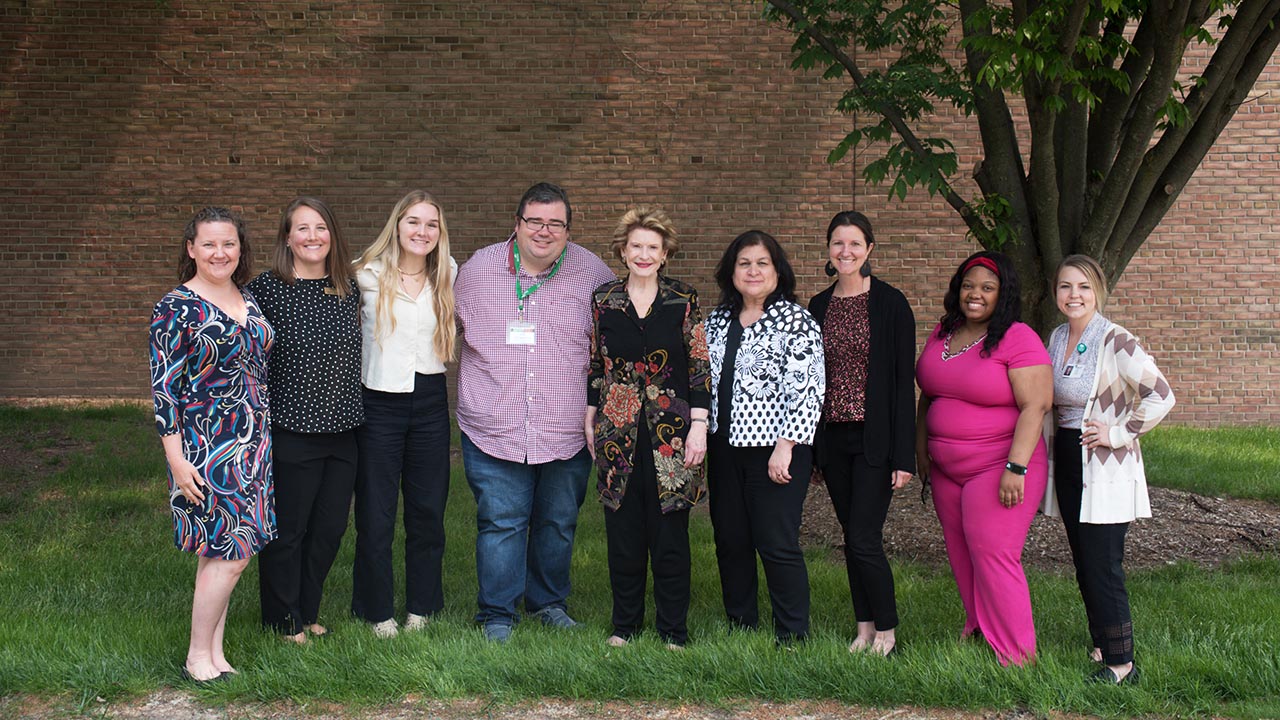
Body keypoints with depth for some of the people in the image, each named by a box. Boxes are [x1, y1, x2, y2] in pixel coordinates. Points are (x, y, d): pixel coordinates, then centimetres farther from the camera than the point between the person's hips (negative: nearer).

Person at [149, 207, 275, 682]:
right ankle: (198, 657, 7)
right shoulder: (176, 308, -9)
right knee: (231, 551, -7)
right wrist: (176, 457, -15)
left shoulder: (248, 302, 11)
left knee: (219, 551, 11)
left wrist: (264, 437, 18)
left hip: (252, 443, 6)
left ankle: (215, 651, 19)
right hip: (206, 446, -6)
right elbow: (163, 386, -11)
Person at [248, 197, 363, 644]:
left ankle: (307, 610, 32)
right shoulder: (266, 289, -10)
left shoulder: (348, 288, 6)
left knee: (331, 527, 13)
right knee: (287, 531, 6)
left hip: (342, 431, 5)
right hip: (291, 432, -5)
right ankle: (285, 621, 24)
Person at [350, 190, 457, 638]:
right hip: (379, 403, -3)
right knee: (375, 514, 3)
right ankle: (377, 610, 17)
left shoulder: (447, 275, 6)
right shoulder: (368, 275, -4)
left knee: (428, 509, 10)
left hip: (430, 402, 3)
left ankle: (421, 607, 24)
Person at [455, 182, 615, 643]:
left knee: (559, 523, 14)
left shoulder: (593, 273, 0)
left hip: (567, 432, 1)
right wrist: (479, 389, 11)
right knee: (500, 523, 0)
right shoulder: (478, 269, 1)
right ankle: (497, 615, 15)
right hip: (494, 430, -1)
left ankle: (549, 603, 33)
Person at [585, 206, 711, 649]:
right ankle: (625, 623, 22)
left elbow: (700, 367, 0)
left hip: (670, 431, -2)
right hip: (618, 431, 2)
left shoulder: (683, 301, 1)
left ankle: (673, 630, 15)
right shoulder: (604, 300, 6)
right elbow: (594, 366, 12)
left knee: (670, 534, 2)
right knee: (623, 533, 7)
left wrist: (699, 425, -7)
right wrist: (590, 421, 9)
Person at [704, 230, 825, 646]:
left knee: (777, 544, -4)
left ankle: (793, 637, 9)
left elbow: (807, 389, -13)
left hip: (774, 451, -6)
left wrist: (785, 447, -18)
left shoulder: (796, 322, -7)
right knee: (730, 539, 12)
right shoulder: (717, 321, 12)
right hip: (725, 448, 6)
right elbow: (704, 381, 19)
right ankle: (740, 625, 26)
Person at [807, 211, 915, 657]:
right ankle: (864, 628, 22)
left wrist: (903, 455, -12)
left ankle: (886, 632, 11)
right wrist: (808, 449, 10)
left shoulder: (890, 304, -6)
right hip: (832, 438, 5)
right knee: (851, 537, 11)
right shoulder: (818, 307, 9)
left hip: (874, 438, -5)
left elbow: (904, 381, -9)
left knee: (864, 539, -7)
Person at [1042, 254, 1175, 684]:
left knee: (1103, 569, -5)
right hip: (1067, 465, 7)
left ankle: (1121, 664, 5)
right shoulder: (1057, 339, 9)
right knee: (1084, 568, 14)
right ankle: (1102, 646, 26)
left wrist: (1117, 434, -16)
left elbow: (1161, 396, -19)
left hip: (1105, 471, -7)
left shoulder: (1115, 342, -14)